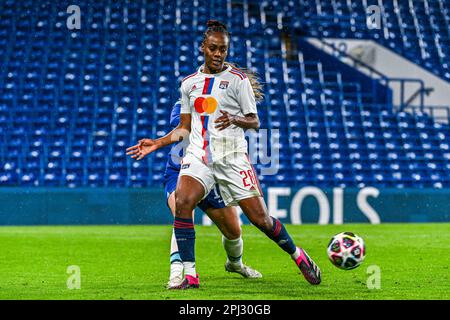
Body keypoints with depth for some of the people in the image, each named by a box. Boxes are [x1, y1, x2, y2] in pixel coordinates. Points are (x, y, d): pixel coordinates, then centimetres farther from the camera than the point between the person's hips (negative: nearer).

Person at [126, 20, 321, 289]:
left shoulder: (238, 79, 1)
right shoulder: (189, 83, 14)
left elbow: (254, 122, 0)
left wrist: (235, 119, -21)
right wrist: (157, 144, 9)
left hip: (232, 156, -3)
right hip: (198, 156, 3)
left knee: (260, 219, -4)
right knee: (182, 202, -25)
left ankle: (298, 255, 24)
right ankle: (189, 275, -19)